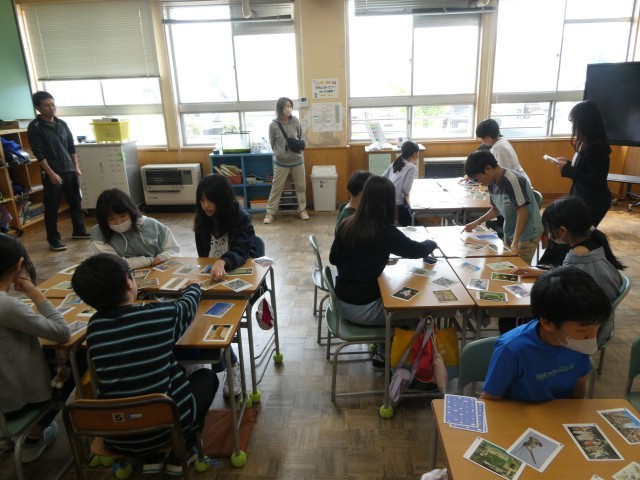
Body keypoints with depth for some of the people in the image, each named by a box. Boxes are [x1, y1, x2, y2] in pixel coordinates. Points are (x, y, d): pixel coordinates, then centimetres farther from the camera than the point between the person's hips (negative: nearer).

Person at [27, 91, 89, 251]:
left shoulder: (62, 124, 10)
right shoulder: (34, 127, -7)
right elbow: (38, 153, -12)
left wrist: (76, 167, 9)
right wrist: (51, 173, -17)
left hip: (69, 171, 6)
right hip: (52, 174, -5)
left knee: (76, 203, 13)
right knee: (52, 208, 1)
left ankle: (79, 231, 28)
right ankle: (53, 239, 10)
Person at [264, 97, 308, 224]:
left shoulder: (296, 122, -4)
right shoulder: (273, 125, -9)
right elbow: (272, 143, 3)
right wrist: (279, 154, 4)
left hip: (297, 160, 2)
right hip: (281, 162, -2)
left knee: (301, 186, 11)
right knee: (276, 188, 5)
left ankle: (302, 210, 26)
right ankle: (270, 212, 14)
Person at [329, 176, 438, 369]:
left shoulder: (346, 224, -3)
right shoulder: (386, 232, -18)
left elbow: (333, 259, 9)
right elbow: (418, 250, -3)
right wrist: (431, 243, 18)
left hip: (341, 300, 7)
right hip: (362, 308, -6)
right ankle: (384, 357, 24)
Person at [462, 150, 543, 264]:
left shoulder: (512, 181, -24)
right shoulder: (492, 182, 0)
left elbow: (522, 213, -23)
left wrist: (515, 243, -25)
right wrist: (477, 222, 3)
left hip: (527, 234, -7)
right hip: (509, 232, 7)